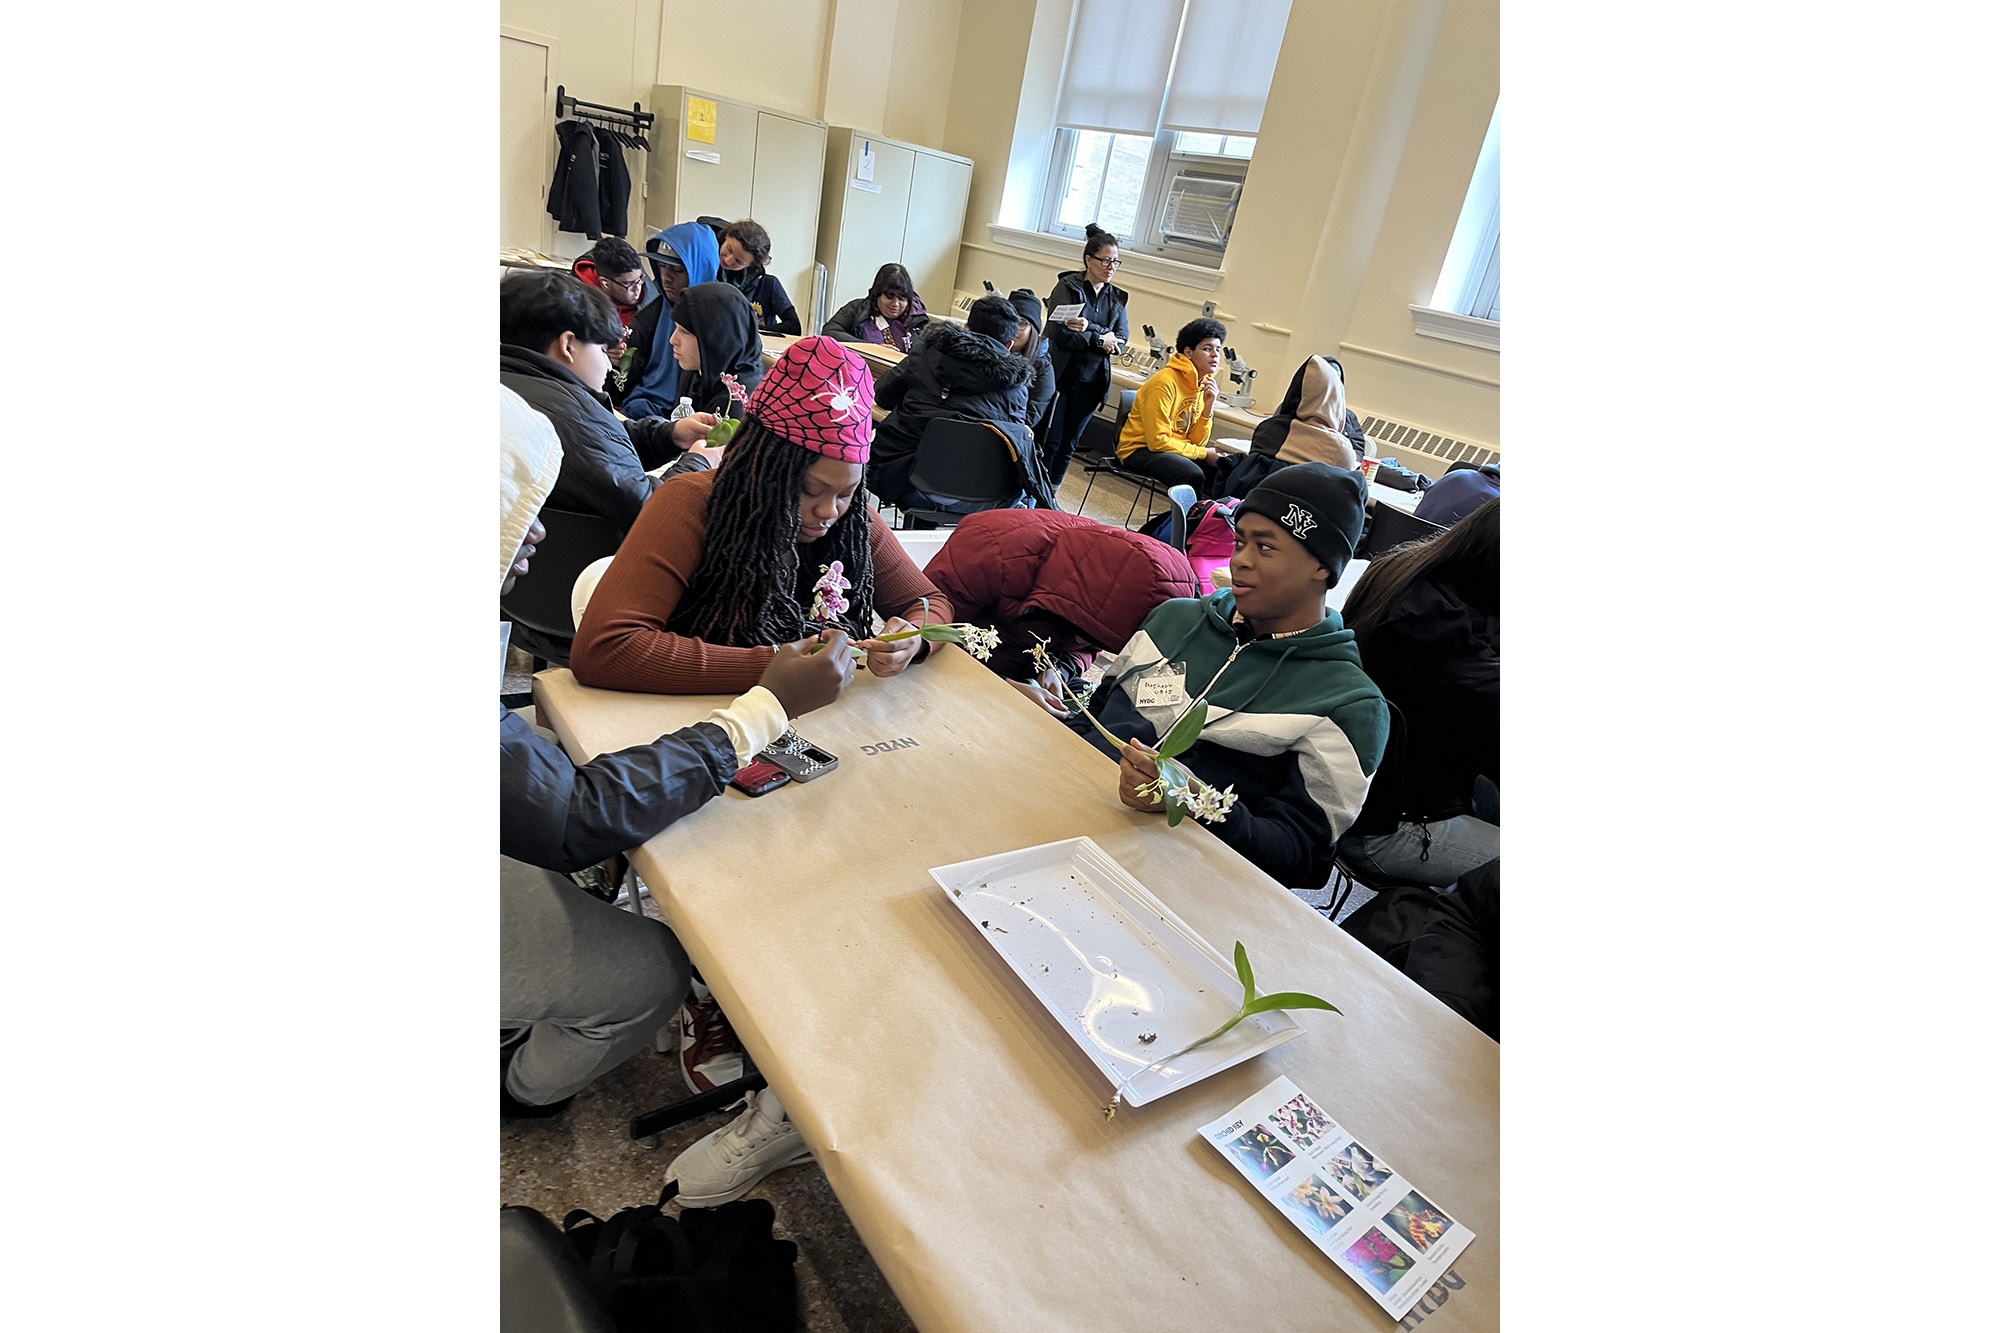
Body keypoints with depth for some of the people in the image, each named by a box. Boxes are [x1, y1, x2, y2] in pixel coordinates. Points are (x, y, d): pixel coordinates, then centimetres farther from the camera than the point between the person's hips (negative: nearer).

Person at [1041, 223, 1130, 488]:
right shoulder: (1067, 287, -4)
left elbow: (1120, 339, -3)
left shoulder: (1116, 298, 10)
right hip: (1060, 376, -4)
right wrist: (1099, 340, -12)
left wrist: (1089, 327, -19)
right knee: (1049, 440, -2)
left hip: (1090, 383, 5)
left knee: (1068, 443, 10)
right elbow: (1058, 332, -17)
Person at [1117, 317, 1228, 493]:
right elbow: (1157, 441, -22)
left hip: (1178, 448, 8)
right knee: (1193, 475, -31)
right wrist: (1204, 454, -16)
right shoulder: (1165, 382, -17)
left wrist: (1208, 407, -10)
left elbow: (1197, 442, 5)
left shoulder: (1204, 385, 7)